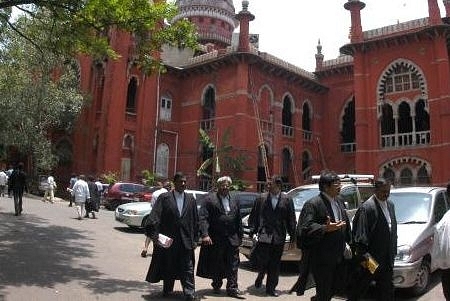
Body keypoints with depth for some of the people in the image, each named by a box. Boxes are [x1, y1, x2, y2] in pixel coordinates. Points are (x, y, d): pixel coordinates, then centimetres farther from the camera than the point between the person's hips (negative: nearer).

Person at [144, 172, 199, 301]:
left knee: (188, 268, 2)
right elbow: (154, 217, -10)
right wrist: (154, 234, -20)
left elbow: (195, 221, 7)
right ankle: (167, 290, 33)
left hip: (186, 240, 1)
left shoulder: (191, 199, 6)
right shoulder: (164, 198, -3)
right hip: (168, 239, -1)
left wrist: (195, 239, 4)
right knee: (168, 267, 14)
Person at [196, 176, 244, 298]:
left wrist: (240, 236, 9)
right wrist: (205, 234, -22)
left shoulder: (235, 201, 11)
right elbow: (202, 218, -12)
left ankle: (232, 288, 9)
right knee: (216, 264, 12)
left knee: (233, 264, 2)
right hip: (215, 239, -3)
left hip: (232, 238, 3)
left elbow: (238, 220, 13)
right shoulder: (209, 199, -5)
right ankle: (217, 285, 30)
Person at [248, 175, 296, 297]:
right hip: (263, 237, -1)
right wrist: (253, 232, -2)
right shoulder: (261, 198, 2)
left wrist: (292, 237, 3)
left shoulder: (287, 200, 2)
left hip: (278, 239, 1)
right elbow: (253, 217, 5)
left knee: (275, 265, 10)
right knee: (261, 261, -2)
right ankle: (261, 274, 32)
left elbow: (291, 220, 4)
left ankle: (271, 289, 25)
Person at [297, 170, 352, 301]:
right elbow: (305, 228, -23)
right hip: (322, 258, -8)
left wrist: (346, 243, 11)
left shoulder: (339, 202, 10)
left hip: (339, 255, 8)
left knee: (338, 285, 21)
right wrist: (325, 228, -31)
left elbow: (346, 224, 20)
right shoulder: (312, 204, -17)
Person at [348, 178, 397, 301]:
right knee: (359, 286, 7)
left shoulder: (390, 204, 7)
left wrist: (393, 251, 13)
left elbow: (393, 229, 16)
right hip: (371, 257, -7)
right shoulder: (367, 207, -18)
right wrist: (363, 255, -21)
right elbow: (360, 236, -20)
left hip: (387, 257, 7)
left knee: (386, 288, 16)